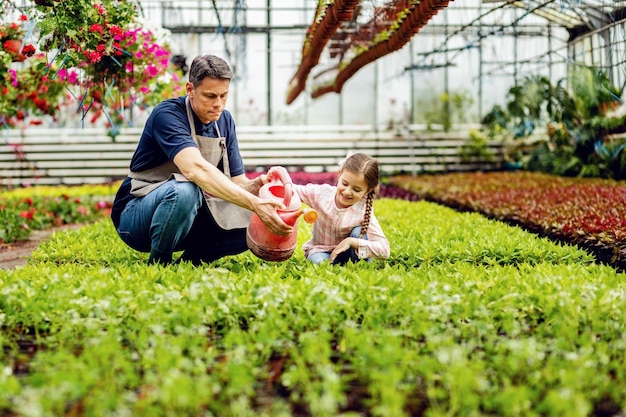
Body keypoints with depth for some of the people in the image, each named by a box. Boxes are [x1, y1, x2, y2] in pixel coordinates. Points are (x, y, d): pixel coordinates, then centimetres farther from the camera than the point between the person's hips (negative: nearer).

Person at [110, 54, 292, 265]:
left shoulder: (224, 121, 3)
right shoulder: (167, 114, -21)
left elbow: (237, 181, 2)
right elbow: (196, 169, -38)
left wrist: (256, 185, -24)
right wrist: (254, 203, -46)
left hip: (188, 215, 6)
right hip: (136, 216, -6)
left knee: (252, 221, -14)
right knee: (184, 190, -39)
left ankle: (191, 258, 3)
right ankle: (157, 262, -15)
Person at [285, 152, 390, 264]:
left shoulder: (364, 211, -22)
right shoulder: (321, 193, -18)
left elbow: (384, 250, -26)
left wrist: (351, 242, -32)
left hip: (345, 251, 1)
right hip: (319, 251, -1)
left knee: (359, 232, -27)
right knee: (320, 261, -35)